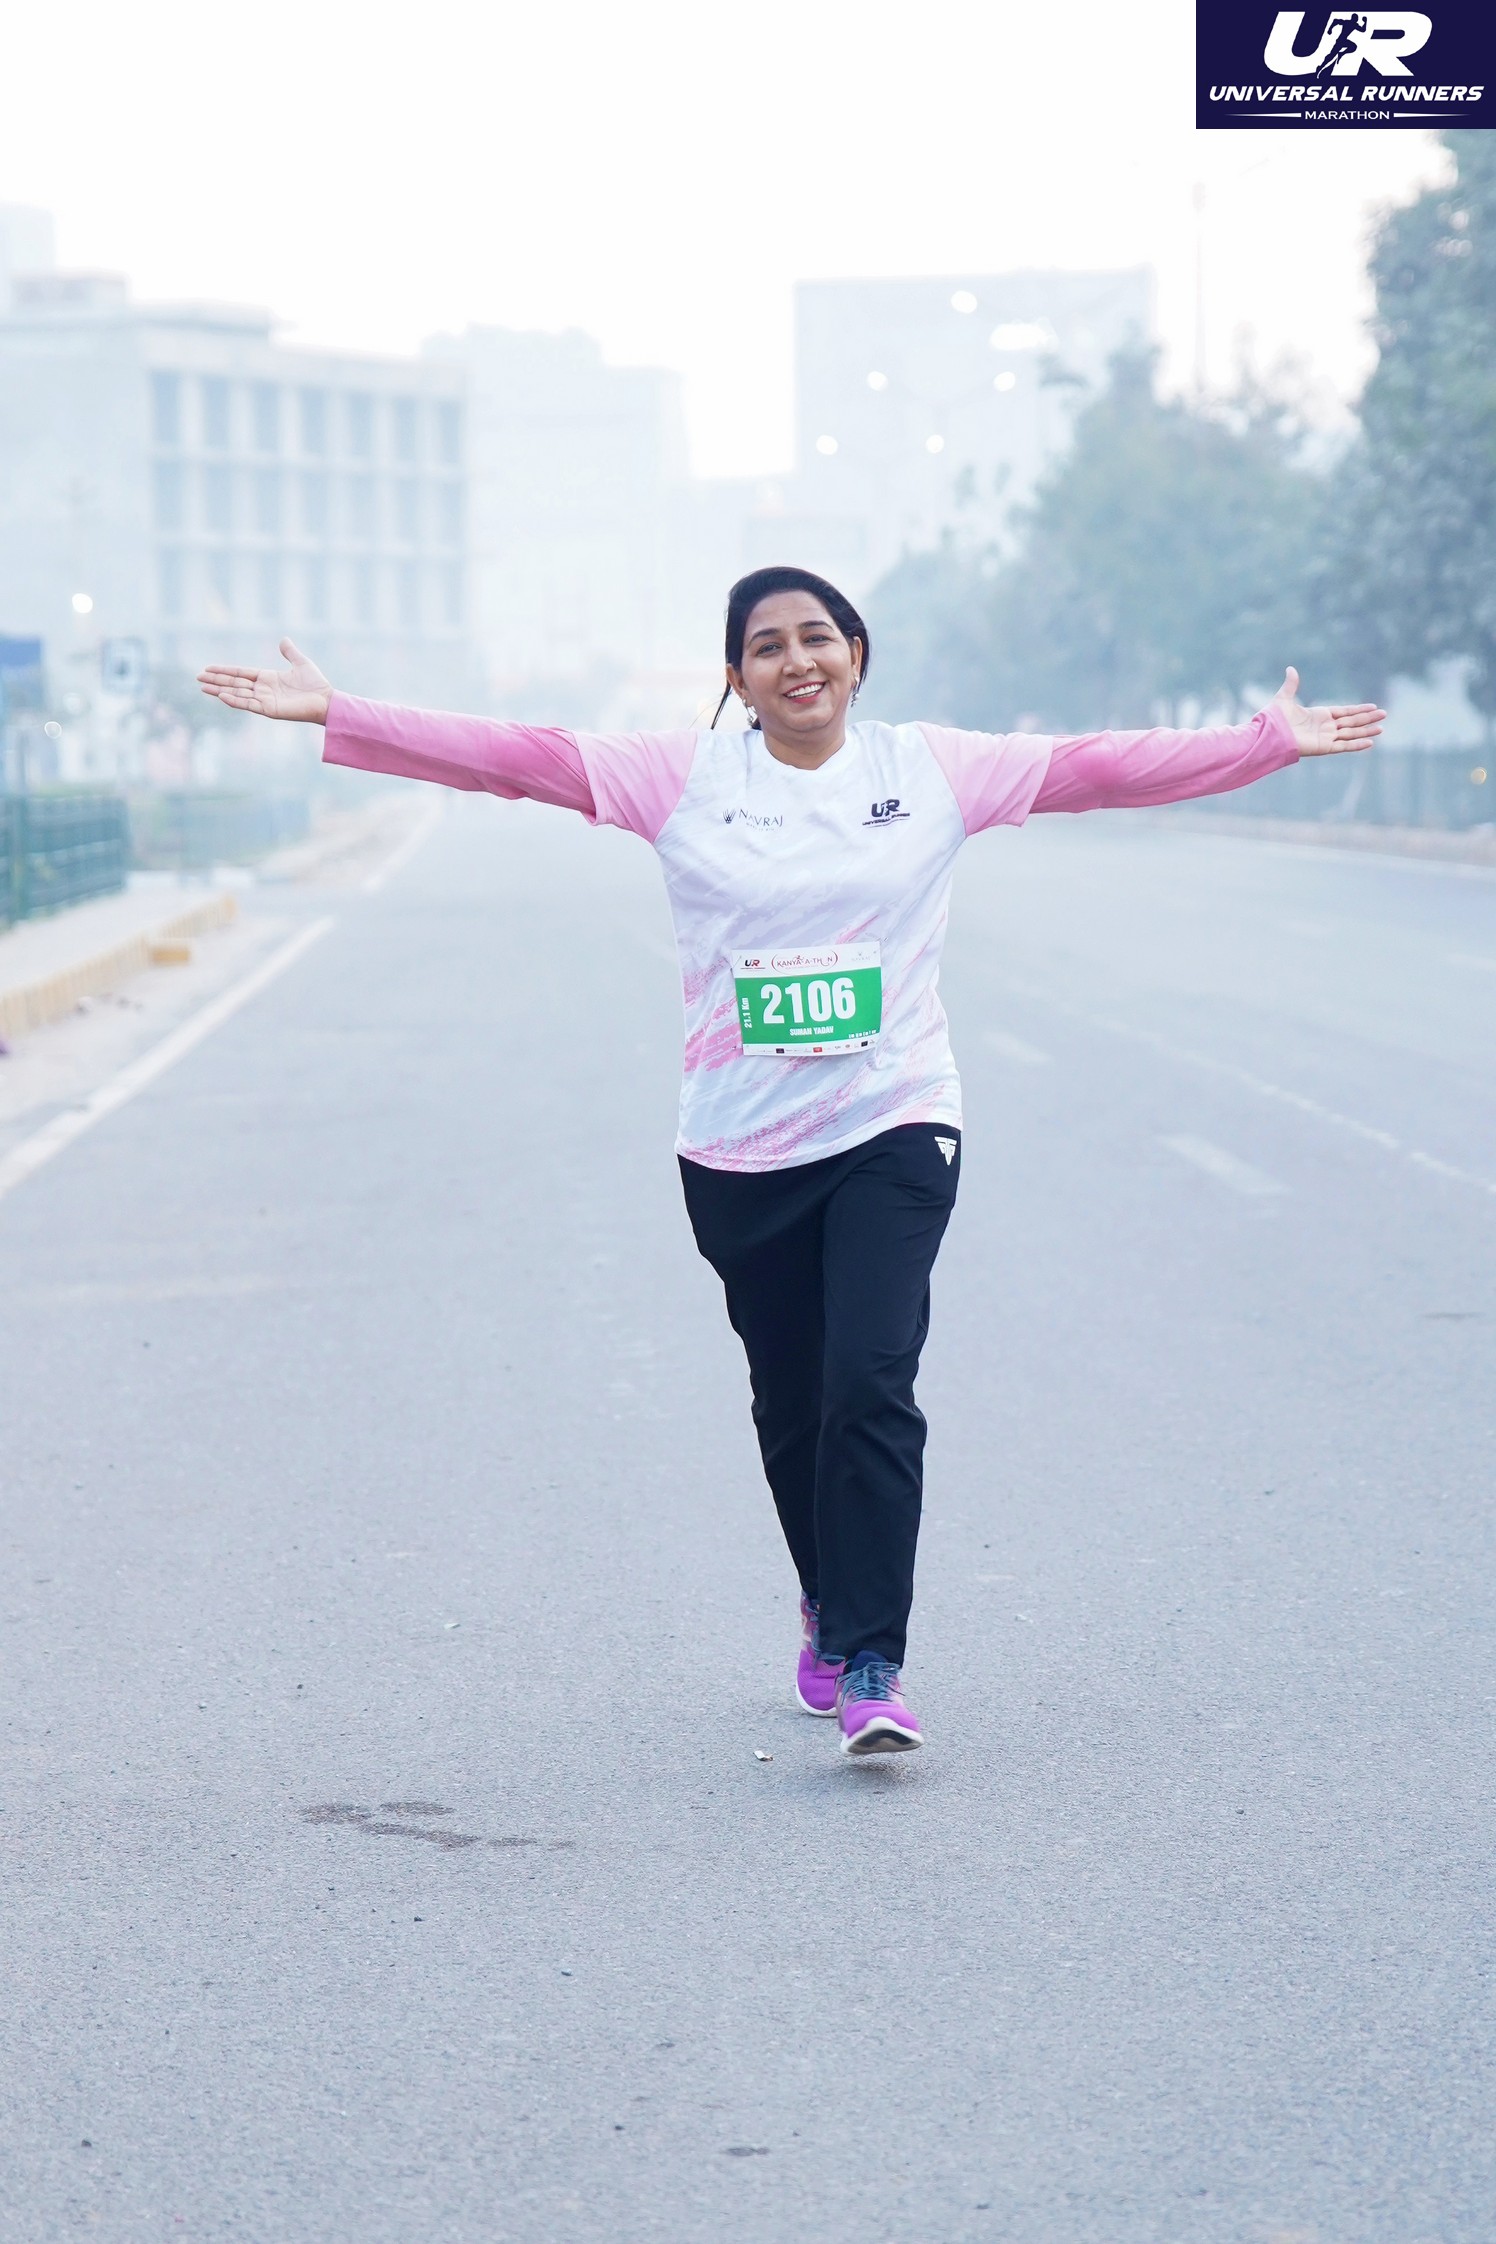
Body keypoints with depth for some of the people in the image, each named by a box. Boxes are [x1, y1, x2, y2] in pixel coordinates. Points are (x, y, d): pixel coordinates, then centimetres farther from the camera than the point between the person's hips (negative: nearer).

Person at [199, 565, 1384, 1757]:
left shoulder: (933, 770, 4)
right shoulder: (683, 778, 2)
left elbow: (1104, 766, 6)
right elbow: (510, 755, -2)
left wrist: (1273, 741, 4)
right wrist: (334, 715, -7)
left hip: (894, 1134, -1)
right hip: (741, 1153, 2)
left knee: (871, 1387, -16)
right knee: (790, 1407, 12)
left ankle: (871, 1666, -11)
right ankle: (829, 1613, 35)